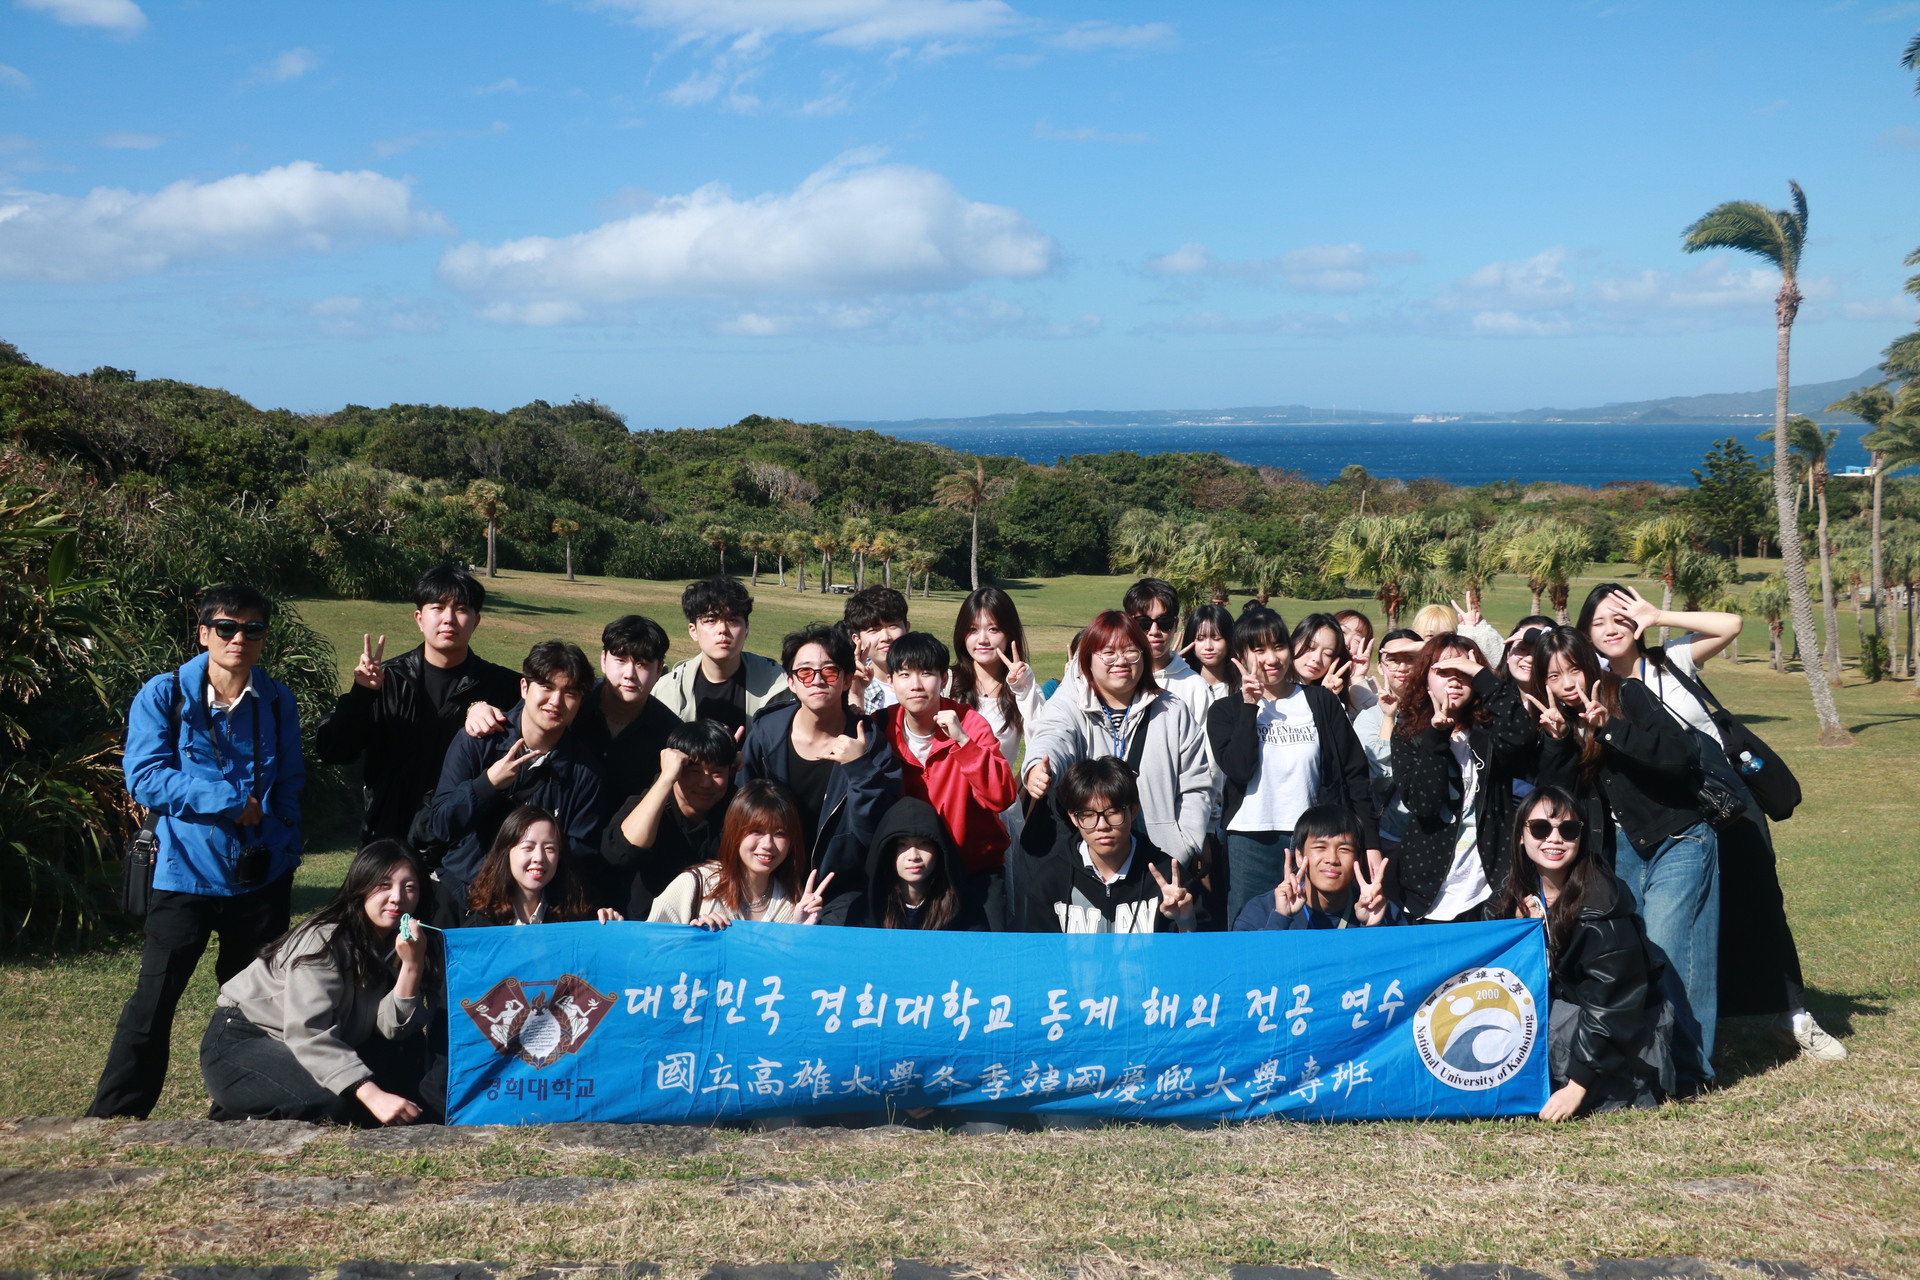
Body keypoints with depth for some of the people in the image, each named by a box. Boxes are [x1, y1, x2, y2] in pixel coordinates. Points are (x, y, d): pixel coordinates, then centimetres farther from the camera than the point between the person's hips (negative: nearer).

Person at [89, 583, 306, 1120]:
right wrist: (228, 799, -17)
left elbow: (289, 787, 10)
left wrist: (282, 847, -6)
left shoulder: (277, 701, 5)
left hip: (261, 875, 3)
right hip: (186, 873, -3)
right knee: (153, 1001, -3)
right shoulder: (163, 696, -3)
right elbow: (144, 777, -12)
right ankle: (111, 1120, 7)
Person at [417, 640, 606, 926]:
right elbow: (439, 826, -5)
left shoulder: (583, 768, 1)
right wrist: (488, 784, -19)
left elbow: (581, 854, 6)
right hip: (460, 895, -1)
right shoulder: (476, 742, -1)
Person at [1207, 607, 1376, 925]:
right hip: (1251, 843, 0)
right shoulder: (1227, 711, 6)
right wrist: (1250, 706, -9)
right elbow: (1238, 769, -12)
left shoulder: (1320, 702, 7)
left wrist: (1370, 845, 1)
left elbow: (1354, 773, 6)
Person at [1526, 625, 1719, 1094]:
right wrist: (1557, 739, -18)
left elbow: (1681, 756, -21)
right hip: (1618, 857, 5)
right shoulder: (1558, 723, 5)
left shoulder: (1629, 696, -8)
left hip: (1675, 845, -5)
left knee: (1665, 957, -12)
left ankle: (1685, 1069, -4)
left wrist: (1611, 728, -29)